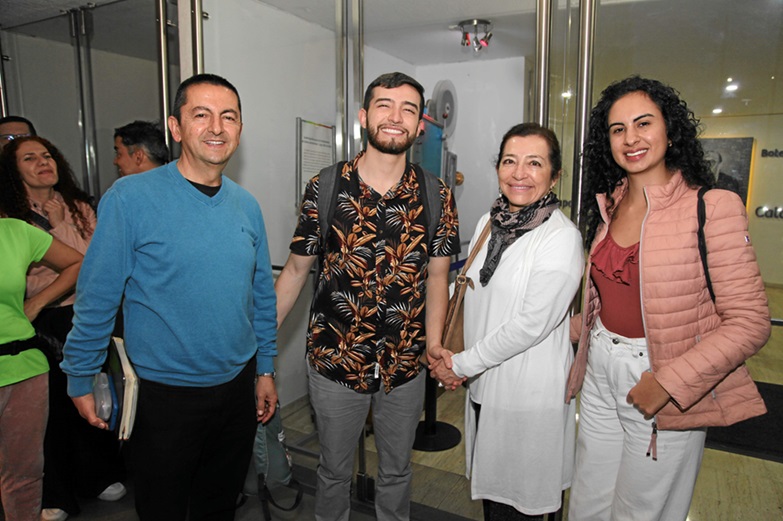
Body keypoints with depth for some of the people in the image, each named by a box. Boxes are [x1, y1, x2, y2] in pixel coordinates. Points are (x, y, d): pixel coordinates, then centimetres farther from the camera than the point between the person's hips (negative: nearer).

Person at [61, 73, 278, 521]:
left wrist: (266, 369, 9)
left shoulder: (247, 205, 0)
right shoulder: (130, 198, -15)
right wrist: (80, 379, -4)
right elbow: (97, 297, -9)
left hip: (238, 387, 4)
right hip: (165, 394, -4)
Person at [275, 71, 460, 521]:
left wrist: (435, 347, -9)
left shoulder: (437, 197, -5)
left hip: (406, 366, 1)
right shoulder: (324, 189, -8)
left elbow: (437, 277, -1)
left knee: (396, 471, 22)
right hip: (335, 362, -1)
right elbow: (296, 269, -1)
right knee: (335, 471, 21)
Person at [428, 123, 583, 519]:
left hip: (530, 393, -6)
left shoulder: (562, 237, -16)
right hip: (483, 383, 6)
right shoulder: (489, 222, 5)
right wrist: (450, 362, -2)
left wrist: (462, 364, -12)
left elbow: (532, 323, -19)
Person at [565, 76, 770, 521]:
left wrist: (673, 382, -21)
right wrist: (573, 330, 2)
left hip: (667, 392, -5)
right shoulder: (607, 206, 6)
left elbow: (750, 321, -16)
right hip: (600, 374, 6)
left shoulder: (712, 207, -14)